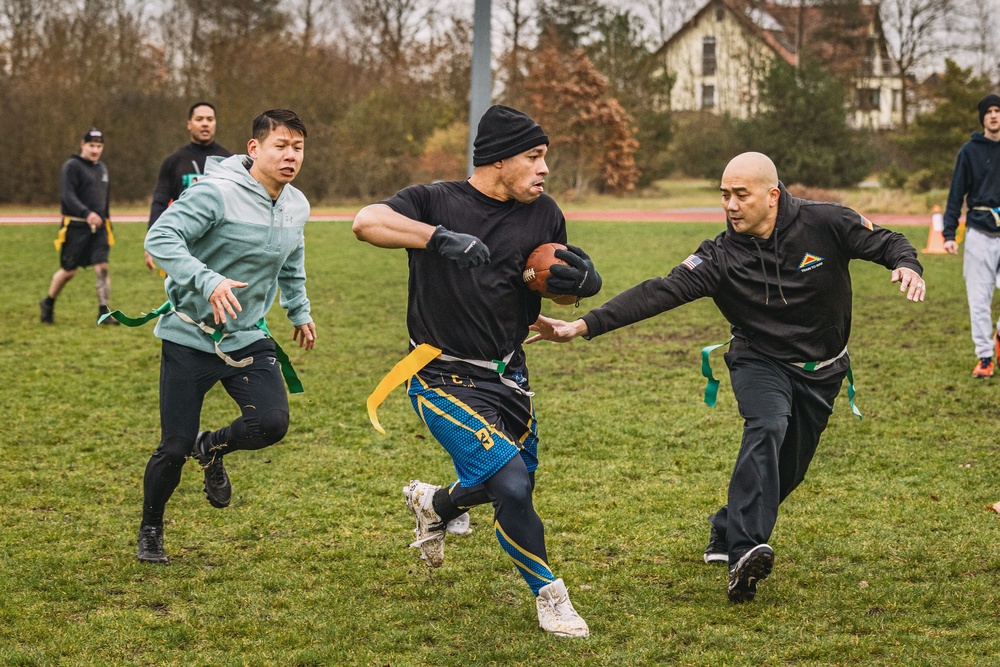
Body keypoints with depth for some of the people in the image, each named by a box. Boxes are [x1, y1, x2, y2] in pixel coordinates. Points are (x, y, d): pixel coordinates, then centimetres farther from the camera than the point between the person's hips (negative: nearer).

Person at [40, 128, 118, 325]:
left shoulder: (101, 168, 17)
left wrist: (107, 220, 24)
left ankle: (103, 312, -6)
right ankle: (48, 303, 24)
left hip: (98, 226, 5)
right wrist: (87, 213, -33)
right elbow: (68, 196, -19)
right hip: (76, 226, -5)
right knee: (68, 270, 1)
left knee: (102, 267, -8)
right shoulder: (72, 166, -7)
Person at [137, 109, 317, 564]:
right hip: (190, 337, -5)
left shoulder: (297, 206, 3)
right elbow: (160, 238, -28)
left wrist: (299, 311, 29)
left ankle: (212, 449, 18)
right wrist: (208, 282, -40)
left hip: (247, 338, 5)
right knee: (174, 448, -2)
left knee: (272, 423, -17)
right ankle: (150, 530, 27)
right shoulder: (216, 192, -20)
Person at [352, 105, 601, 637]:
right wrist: (440, 238, -39)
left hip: (509, 377, 7)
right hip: (445, 379, -7)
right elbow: (366, 222, -28)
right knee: (511, 483, -18)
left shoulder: (543, 214, 3)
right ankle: (549, 595, 5)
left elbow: (561, 285, 12)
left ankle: (433, 504, 50)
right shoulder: (436, 201, -13)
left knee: (511, 486, 18)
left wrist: (582, 279, -13)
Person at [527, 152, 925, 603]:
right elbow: (661, 293, -26)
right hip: (760, 362, -2)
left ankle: (726, 533, 34)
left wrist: (907, 266, -32)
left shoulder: (825, 225, -17)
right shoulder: (721, 256, -19)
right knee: (767, 427, -32)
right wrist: (583, 325, -36)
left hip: (821, 371, 2)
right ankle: (746, 550, -41)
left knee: (787, 470, 7)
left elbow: (886, 243, -7)